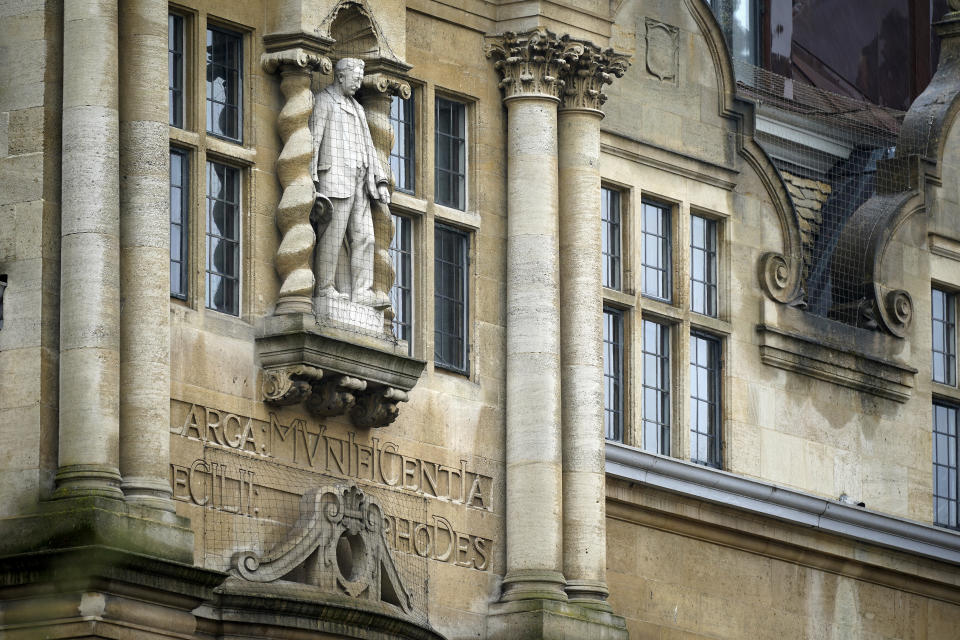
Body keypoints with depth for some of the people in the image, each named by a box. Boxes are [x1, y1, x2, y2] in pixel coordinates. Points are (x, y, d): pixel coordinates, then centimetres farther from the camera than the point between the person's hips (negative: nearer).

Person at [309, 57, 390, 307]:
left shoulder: (357, 108, 27)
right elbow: (313, 141, -6)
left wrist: (380, 181, 15)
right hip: (334, 179, -8)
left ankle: (362, 293, -1)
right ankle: (325, 288, -9)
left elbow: (369, 147, 25)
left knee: (364, 237, 1)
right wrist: (311, 181, -15)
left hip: (359, 183, 8)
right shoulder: (323, 102, 2)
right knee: (332, 235, -10)